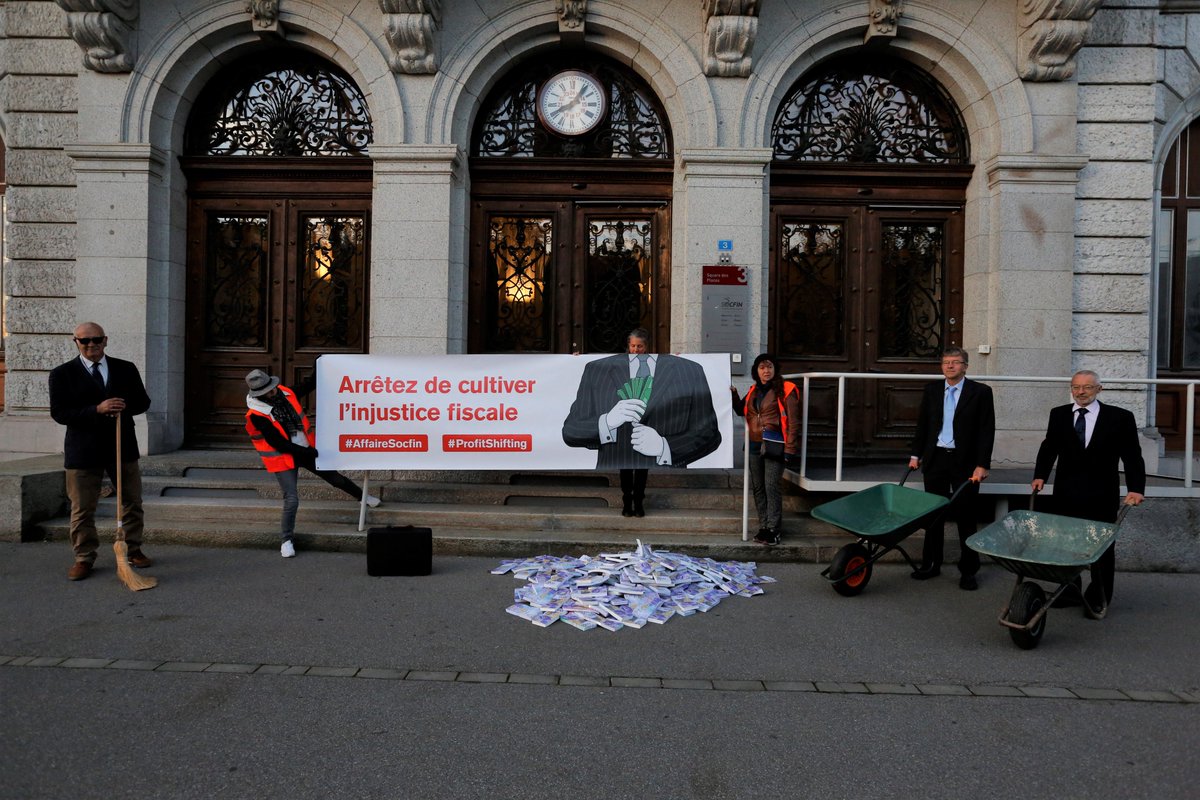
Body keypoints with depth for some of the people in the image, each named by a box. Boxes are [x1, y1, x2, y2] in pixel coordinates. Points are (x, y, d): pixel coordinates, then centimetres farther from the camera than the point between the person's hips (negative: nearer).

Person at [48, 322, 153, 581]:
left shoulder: (126, 369, 6)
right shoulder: (62, 374, -2)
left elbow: (143, 402, 8)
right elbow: (59, 413, -9)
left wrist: (124, 407, -14)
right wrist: (97, 410, -22)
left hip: (123, 447, 3)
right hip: (83, 451, -2)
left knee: (132, 502, 11)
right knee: (82, 509, 4)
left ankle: (133, 549, 26)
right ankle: (84, 558, 18)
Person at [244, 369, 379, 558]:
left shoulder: (284, 393, -7)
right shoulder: (257, 414, -23)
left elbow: (307, 387, 13)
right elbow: (279, 444, -23)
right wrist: (310, 453, -19)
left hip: (305, 450, 5)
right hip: (283, 459, -5)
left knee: (334, 477, 16)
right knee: (292, 500, -9)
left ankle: (362, 496, 40)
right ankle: (287, 540, 11)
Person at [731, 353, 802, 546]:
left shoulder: (785, 390, -6)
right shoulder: (753, 390, 13)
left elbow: (793, 421, -8)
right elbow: (742, 411, 28)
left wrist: (789, 448, -14)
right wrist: (734, 396, 9)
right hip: (755, 446, 7)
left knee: (772, 487, -9)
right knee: (757, 488, 8)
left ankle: (774, 529, -4)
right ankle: (764, 526, 17)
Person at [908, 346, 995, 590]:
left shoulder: (980, 392, -3)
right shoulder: (932, 390, 8)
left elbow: (987, 430, -6)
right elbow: (922, 424, 14)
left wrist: (982, 465, -12)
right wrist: (915, 455, 9)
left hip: (965, 462, -3)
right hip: (935, 460, 4)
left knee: (966, 517, 3)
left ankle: (968, 571, 13)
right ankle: (931, 564, 21)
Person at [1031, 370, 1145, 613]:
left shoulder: (1120, 418, -3)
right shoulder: (1058, 414, 5)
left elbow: (1132, 456, -4)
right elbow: (1049, 447, 6)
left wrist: (1136, 489, -15)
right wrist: (1040, 476, -7)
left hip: (1102, 498, -2)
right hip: (1066, 495, 2)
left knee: (1102, 547, 9)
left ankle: (1099, 598, 22)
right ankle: (1070, 592, 20)